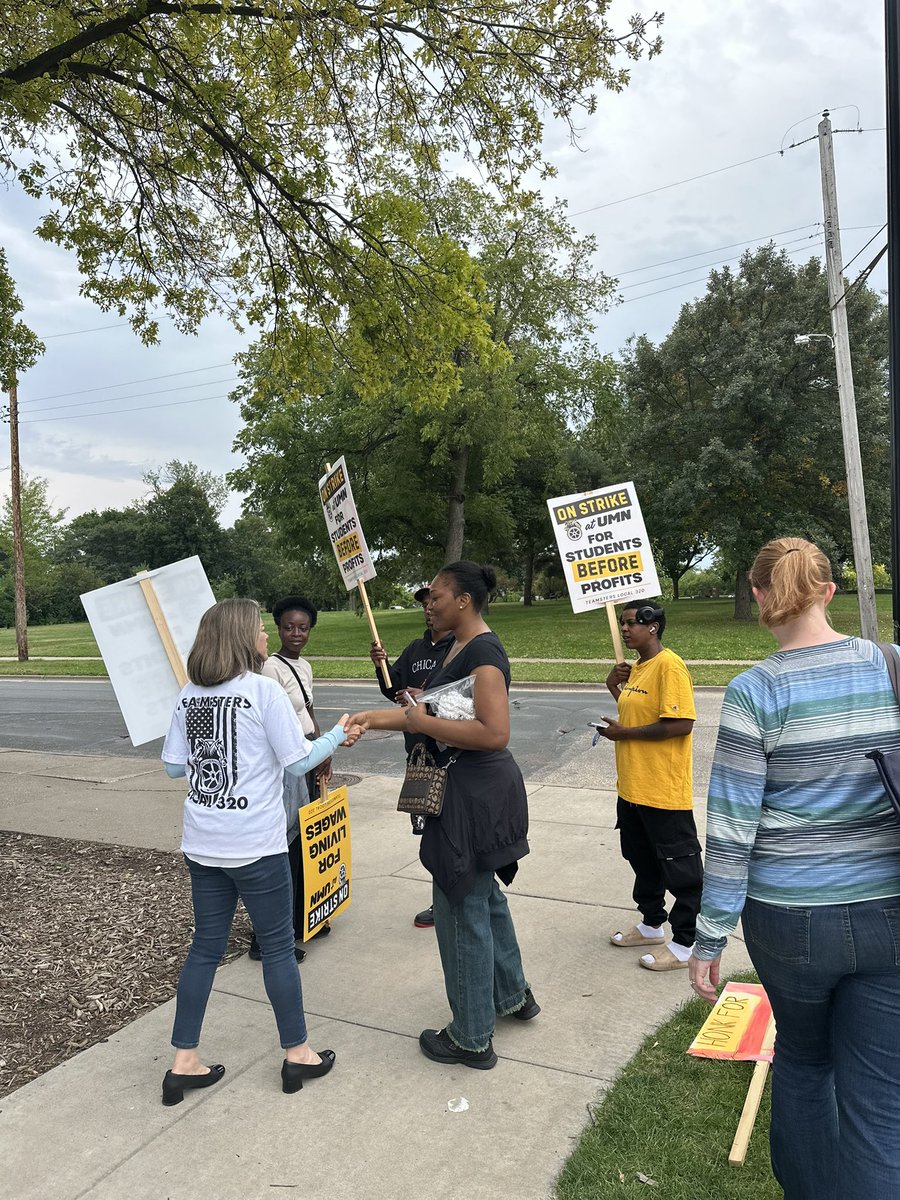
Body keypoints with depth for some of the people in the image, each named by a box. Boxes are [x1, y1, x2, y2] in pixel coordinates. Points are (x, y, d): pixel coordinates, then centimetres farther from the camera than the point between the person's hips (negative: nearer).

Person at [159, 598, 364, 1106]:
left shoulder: (189, 695, 2)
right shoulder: (264, 690, -15)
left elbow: (174, 766, 7)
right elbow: (298, 761, -13)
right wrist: (338, 736, 2)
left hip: (202, 846, 6)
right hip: (256, 847, -5)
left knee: (206, 947, 17)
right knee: (278, 947, 10)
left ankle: (184, 1063, 25)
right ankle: (298, 1054, 25)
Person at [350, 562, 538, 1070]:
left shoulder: (483, 651, -21)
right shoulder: (460, 648, 10)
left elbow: (495, 732, -30)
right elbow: (433, 711, 14)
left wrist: (423, 723, -23)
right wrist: (369, 719, 6)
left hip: (476, 793, -10)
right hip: (469, 788, 10)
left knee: (463, 909, 4)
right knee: (484, 894, 24)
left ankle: (472, 1039, 22)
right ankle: (512, 994, 44)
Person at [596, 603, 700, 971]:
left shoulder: (669, 666, -18)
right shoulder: (635, 668, 11)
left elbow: (681, 723, -25)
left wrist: (624, 733, -18)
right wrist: (614, 687, 4)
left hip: (664, 791, -10)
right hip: (632, 788, 10)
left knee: (680, 869, 5)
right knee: (643, 861, 22)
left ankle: (685, 944, 18)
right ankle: (652, 925, 39)